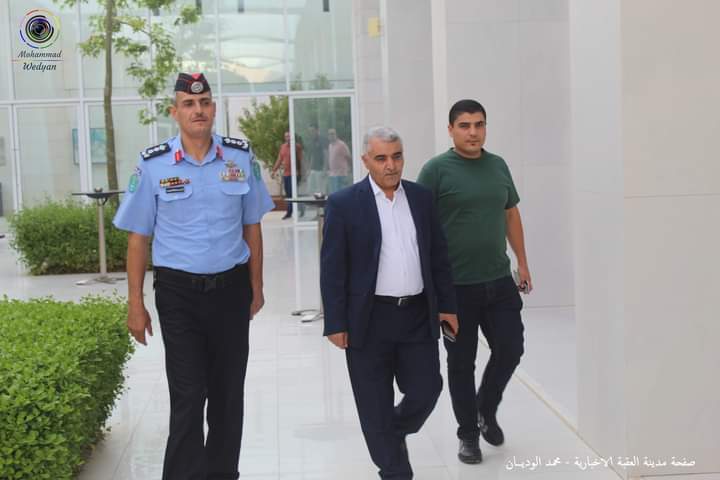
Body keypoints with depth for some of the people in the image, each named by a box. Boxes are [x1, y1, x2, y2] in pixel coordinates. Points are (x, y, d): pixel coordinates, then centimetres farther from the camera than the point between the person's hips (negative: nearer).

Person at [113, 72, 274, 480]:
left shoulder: (241, 156, 1)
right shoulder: (153, 165, -4)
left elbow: (251, 226, 7)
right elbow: (139, 237, 0)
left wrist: (256, 288, 7)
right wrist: (136, 305, -2)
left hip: (231, 287, 2)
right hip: (179, 292, -2)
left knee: (229, 392, 13)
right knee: (188, 394, -3)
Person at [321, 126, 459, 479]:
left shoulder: (421, 197, 7)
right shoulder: (344, 204, -6)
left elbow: (438, 257, 12)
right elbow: (332, 269, -7)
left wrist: (446, 305, 9)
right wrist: (336, 324, -9)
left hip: (418, 316, 3)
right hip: (369, 320, -3)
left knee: (425, 391, 6)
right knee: (375, 406, 6)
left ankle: (396, 432, 37)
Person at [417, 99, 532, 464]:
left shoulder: (498, 166, 8)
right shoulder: (436, 169, -7)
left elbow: (511, 216, 16)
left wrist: (522, 262, 13)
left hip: (499, 281, 4)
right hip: (456, 285, -4)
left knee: (510, 349, 5)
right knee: (461, 362, 7)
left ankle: (486, 410, 32)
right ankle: (468, 434, 24)